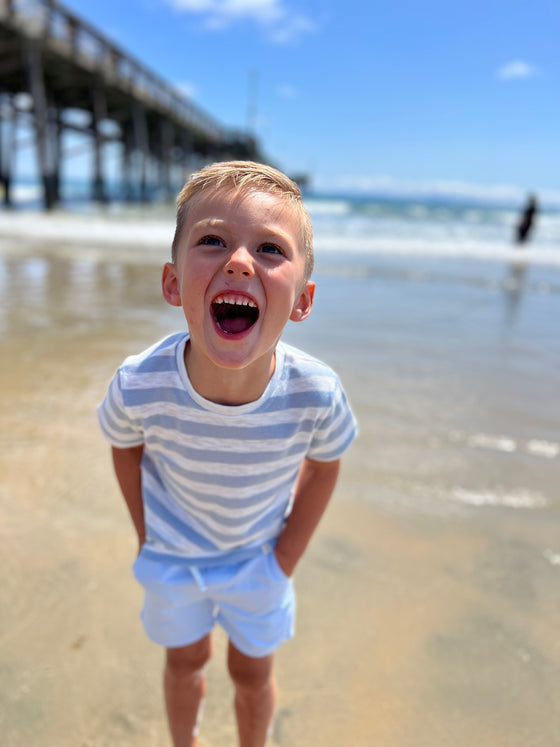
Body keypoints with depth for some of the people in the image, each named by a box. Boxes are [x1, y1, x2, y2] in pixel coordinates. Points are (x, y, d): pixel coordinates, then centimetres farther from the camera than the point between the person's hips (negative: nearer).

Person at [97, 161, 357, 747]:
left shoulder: (316, 393, -34)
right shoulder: (138, 386, -33)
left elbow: (323, 465, -11)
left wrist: (286, 560, -6)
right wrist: (146, 536, -3)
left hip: (258, 555, 0)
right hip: (174, 553, 1)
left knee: (252, 671, 21)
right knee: (185, 659, 26)